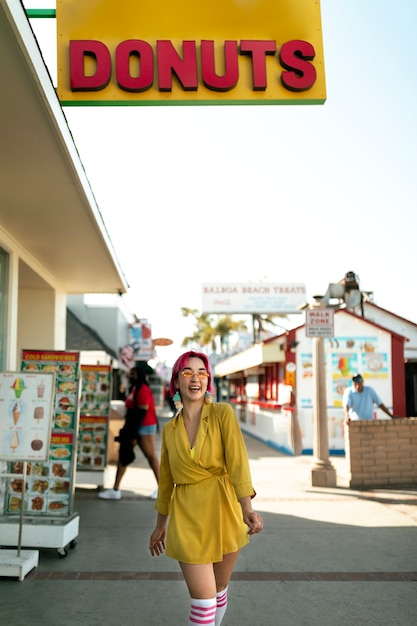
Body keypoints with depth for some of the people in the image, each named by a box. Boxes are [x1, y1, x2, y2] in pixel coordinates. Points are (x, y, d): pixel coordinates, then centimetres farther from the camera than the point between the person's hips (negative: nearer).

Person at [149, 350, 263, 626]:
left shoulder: (223, 413, -5)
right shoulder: (170, 429, 5)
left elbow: (237, 461, -16)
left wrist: (247, 509, -29)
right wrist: (160, 525, 21)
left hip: (222, 511, 0)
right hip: (187, 517, 1)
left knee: (219, 591, 16)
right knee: (203, 600, -5)